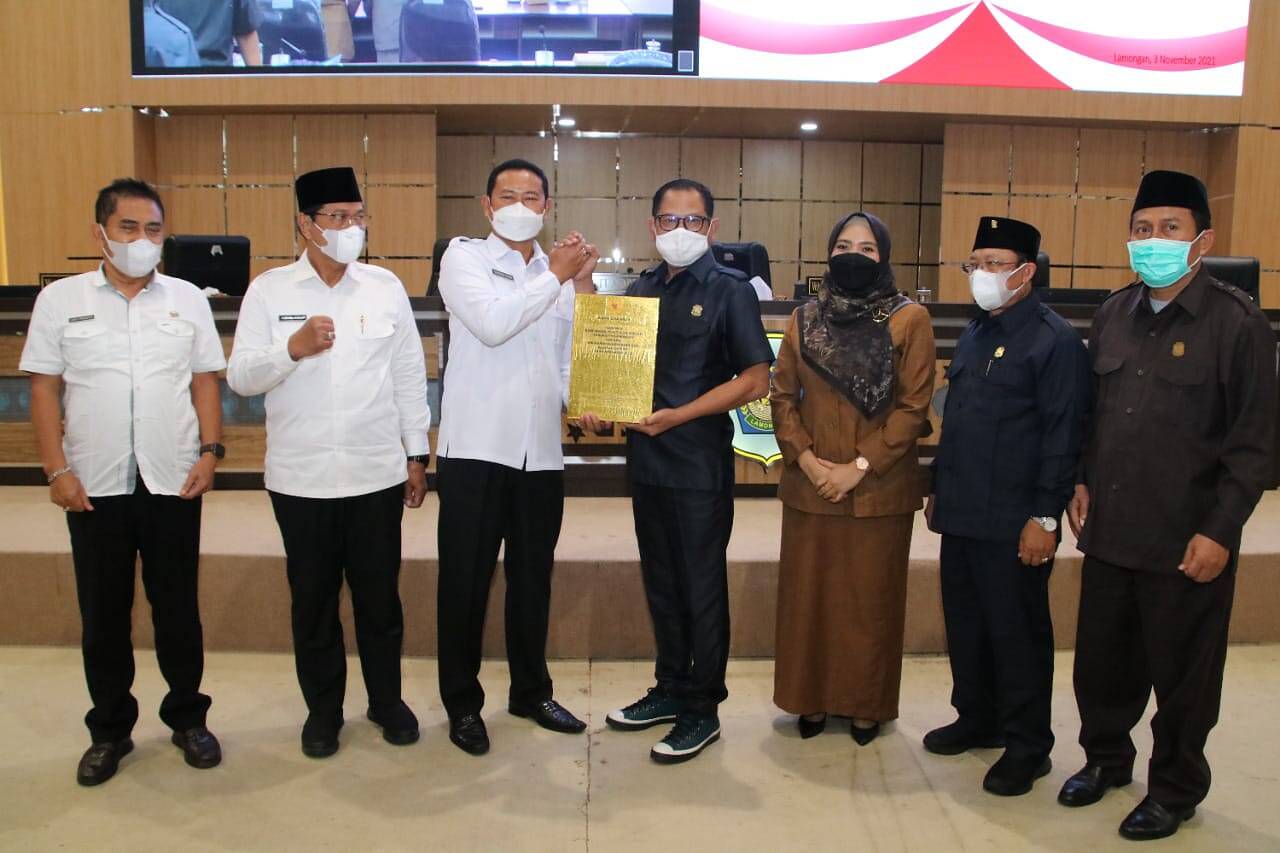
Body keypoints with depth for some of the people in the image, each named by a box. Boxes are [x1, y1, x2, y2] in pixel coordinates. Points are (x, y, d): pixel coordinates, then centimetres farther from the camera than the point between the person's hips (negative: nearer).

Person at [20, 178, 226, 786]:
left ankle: (188, 718, 25)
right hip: (94, 486, 0)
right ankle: (109, 730, 25)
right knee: (102, 614, 10)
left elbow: (205, 382, 7)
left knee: (178, 608, 10)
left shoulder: (187, 298, 6)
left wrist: (210, 450, -4)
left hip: (174, 483, 1)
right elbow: (44, 389, 2)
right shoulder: (61, 299, 2)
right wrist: (57, 469, -5)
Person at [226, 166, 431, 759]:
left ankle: (387, 700, 30)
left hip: (377, 475, 1)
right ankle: (322, 708, 29)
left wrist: (417, 453, 6)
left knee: (380, 596, 11)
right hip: (302, 479, 0)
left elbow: (409, 375, 6)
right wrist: (293, 348, -21)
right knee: (313, 598, 12)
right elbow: (240, 377, -3)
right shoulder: (269, 291, 0)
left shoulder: (386, 287, 4)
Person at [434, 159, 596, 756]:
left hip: (542, 451, 4)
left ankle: (531, 690, 31)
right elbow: (492, 324, -16)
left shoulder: (562, 273, 11)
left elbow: (570, 355, 12)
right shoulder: (464, 258, 0)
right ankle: (463, 703, 20)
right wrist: (556, 277, -8)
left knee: (533, 577, 15)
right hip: (477, 446, -4)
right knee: (466, 579, 5)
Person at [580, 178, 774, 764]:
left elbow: (755, 379, -12)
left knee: (701, 588, 5)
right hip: (646, 459, 6)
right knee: (661, 584, 16)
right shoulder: (641, 290, 11)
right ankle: (671, 689, 32)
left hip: (700, 466, -6)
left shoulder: (729, 290, -6)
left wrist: (677, 416, -18)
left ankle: (702, 712, 18)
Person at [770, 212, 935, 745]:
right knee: (807, 592, 9)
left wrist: (861, 466, -13)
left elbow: (913, 406, -7)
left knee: (871, 597, 6)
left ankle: (867, 704, 23)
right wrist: (806, 458, -9)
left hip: (879, 490, -3)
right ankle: (811, 699, 24)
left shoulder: (910, 319, -3)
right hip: (809, 486, 3)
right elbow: (782, 397, 6)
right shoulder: (805, 319, 8)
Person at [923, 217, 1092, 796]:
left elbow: (1064, 437, -15)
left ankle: (1026, 746, 18)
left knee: (1017, 633, 4)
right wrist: (938, 489, 18)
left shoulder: (1054, 340, -11)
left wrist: (1045, 517, -18)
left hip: (1014, 525, -8)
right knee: (965, 624, 16)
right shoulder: (973, 336, 14)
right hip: (961, 515, 8)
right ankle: (977, 719, 33)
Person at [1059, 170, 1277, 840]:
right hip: (1109, 529, 5)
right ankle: (1105, 756, 40)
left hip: (1186, 543, -5)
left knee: (1182, 676, 10)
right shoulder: (1114, 315, 7)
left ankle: (1175, 788, 31)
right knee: (1101, 660, 17)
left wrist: (1220, 531, -13)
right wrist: (1082, 480, 7)